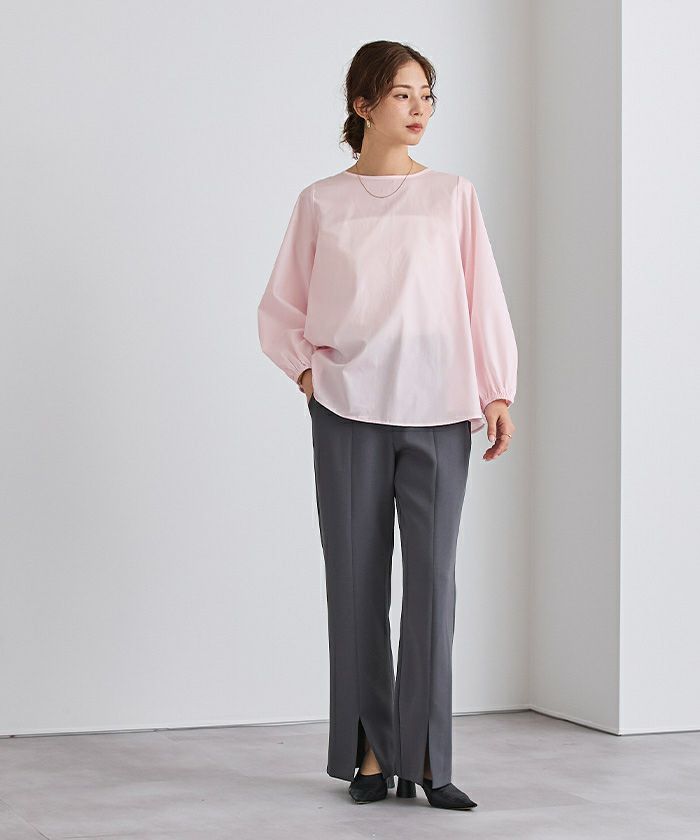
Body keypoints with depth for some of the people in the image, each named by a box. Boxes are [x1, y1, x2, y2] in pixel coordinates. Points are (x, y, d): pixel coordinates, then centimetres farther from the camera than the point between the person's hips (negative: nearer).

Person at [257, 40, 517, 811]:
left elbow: (483, 297, 6)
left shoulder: (453, 196, 8)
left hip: (438, 414, 0)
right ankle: (369, 751, 10)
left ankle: (425, 759, 1)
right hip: (348, 412, 0)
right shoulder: (321, 202, 7)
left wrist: (498, 392, 1)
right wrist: (305, 371, 1)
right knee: (356, 581, 2)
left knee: (432, 581, -4)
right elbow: (280, 307, 13)